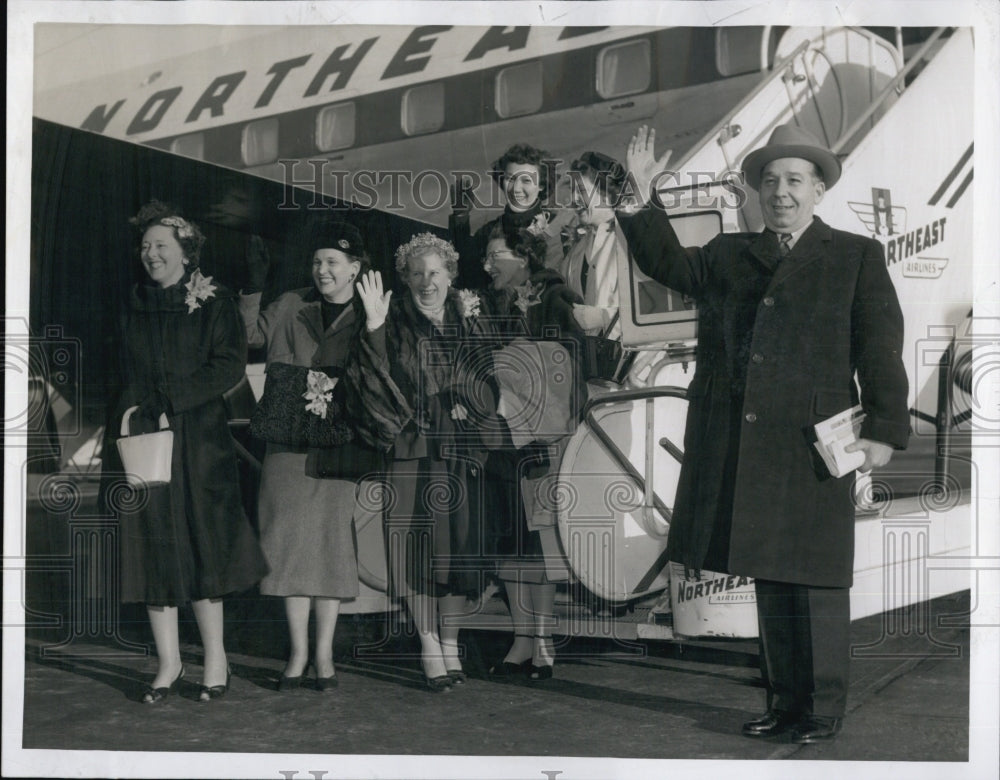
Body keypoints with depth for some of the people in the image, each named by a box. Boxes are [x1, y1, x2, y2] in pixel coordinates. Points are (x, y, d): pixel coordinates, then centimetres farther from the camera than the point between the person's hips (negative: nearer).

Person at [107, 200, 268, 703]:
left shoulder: (215, 303, 2)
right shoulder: (133, 308, 14)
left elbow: (231, 366, -7)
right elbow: (122, 374, 12)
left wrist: (170, 396, -15)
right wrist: (130, 411, -7)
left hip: (200, 439, -3)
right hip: (145, 441, 3)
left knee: (201, 543, -4)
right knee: (154, 547, 0)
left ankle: (215, 657, 5)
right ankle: (168, 662, 7)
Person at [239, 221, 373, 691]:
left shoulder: (367, 318, 5)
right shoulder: (291, 306, 11)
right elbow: (251, 335, 5)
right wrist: (253, 286, 0)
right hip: (288, 440, 2)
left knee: (331, 541, 0)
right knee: (292, 539, 1)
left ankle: (323, 653, 11)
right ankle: (298, 652, 10)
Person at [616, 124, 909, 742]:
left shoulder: (857, 257, 4)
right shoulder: (728, 255, 16)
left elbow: (881, 350, -1)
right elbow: (669, 265, 10)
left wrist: (885, 431, -9)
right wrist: (641, 197, -2)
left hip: (812, 448, -4)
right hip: (740, 453, 4)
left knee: (816, 583, 0)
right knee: (769, 580, 12)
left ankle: (824, 711, 12)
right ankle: (786, 703, 23)